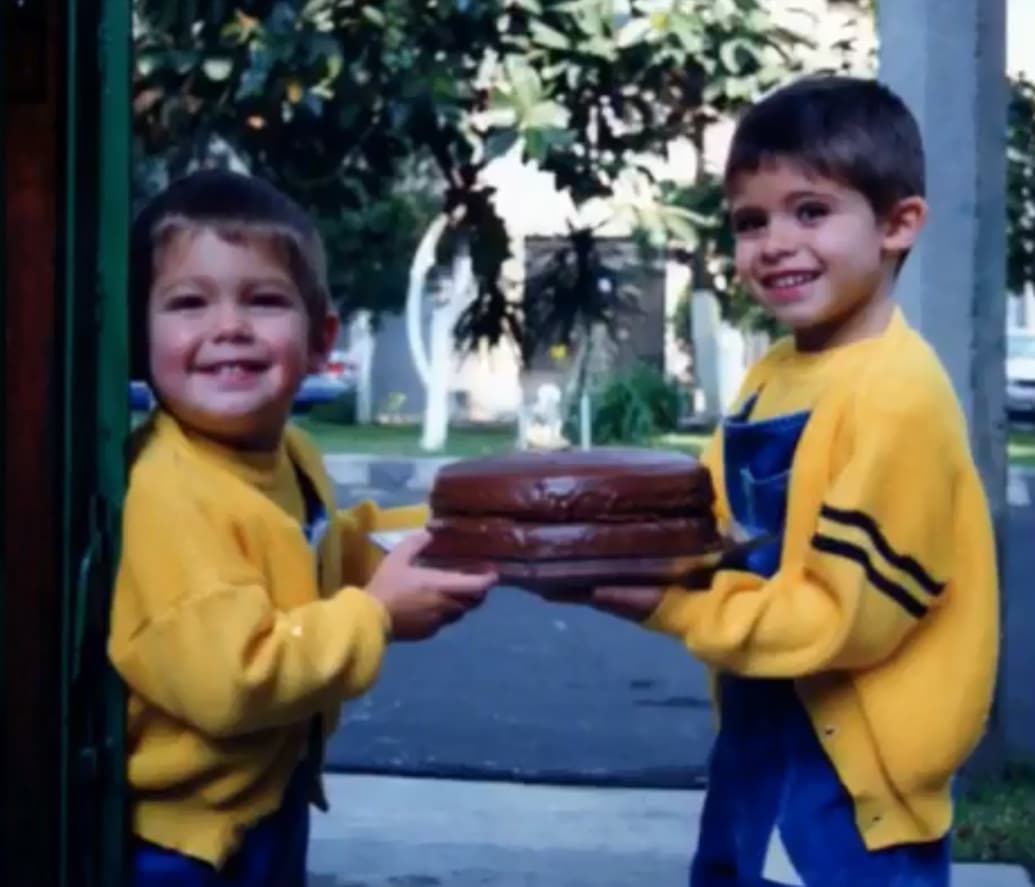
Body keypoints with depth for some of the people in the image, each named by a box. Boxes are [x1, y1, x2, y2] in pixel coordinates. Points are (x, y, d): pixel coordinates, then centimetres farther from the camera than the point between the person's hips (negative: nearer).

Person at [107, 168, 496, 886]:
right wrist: (376, 615, -23)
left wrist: (426, 534, 7)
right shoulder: (169, 495, -27)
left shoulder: (292, 456, 2)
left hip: (272, 810, 9)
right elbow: (226, 677, -32)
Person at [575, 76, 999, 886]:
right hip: (762, 744, 9)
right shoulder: (773, 375, 6)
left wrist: (663, 605, -22)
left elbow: (848, 619, -22)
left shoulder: (895, 394, -20)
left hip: (847, 775, -8)